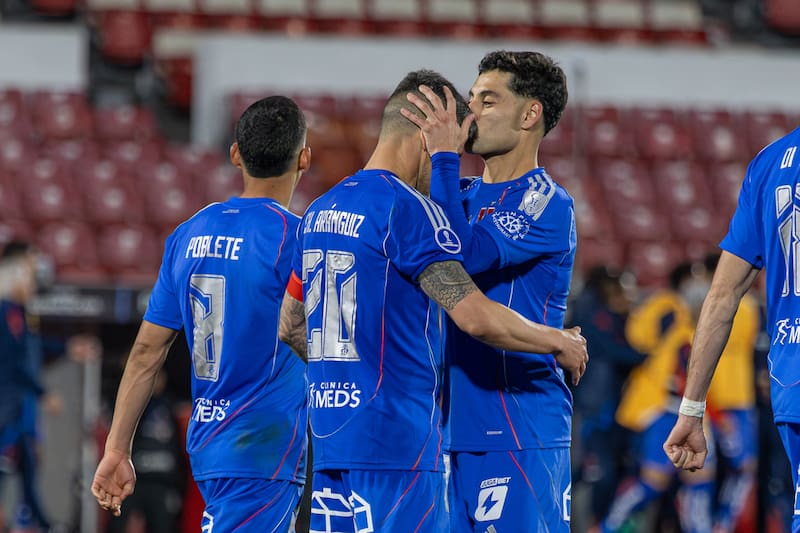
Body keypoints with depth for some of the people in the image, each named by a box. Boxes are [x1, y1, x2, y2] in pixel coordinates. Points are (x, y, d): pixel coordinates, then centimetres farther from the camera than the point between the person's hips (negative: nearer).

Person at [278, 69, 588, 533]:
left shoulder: (320, 211, 14)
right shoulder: (406, 207, -12)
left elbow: (290, 326, 23)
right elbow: (475, 316, -17)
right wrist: (560, 343, -3)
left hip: (330, 439, 8)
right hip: (397, 441, -8)